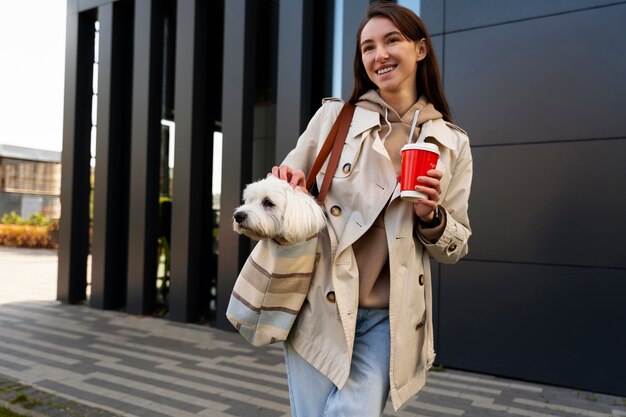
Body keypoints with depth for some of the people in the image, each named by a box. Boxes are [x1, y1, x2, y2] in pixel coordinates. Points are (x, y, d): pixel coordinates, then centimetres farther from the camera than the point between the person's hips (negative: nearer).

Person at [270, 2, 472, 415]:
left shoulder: (452, 143, 5)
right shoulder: (333, 115, 3)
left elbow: (456, 248, 9)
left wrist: (431, 216, -12)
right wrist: (287, 184, -13)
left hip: (390, 319, 1)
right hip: (319, 307, 0)